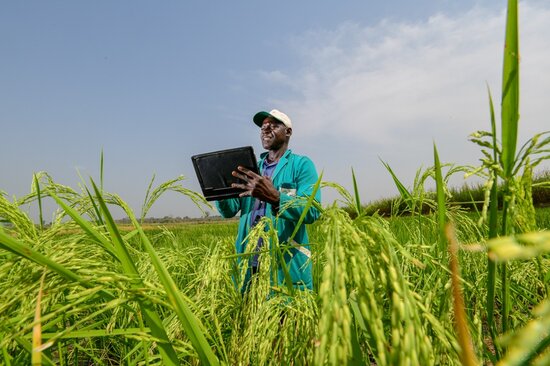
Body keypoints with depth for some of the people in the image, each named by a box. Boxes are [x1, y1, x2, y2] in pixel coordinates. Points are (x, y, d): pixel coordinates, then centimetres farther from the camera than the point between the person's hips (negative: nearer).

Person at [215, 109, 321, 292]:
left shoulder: (301, 165, -1)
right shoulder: (253, 168, 15)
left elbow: (312, 210, -16)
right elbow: (229, 211, 6)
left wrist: (275, 197, -32)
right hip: (248, 264, 5)